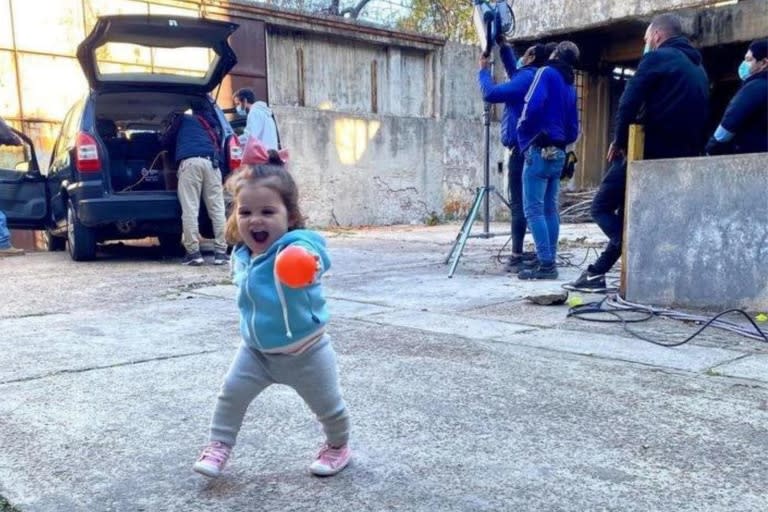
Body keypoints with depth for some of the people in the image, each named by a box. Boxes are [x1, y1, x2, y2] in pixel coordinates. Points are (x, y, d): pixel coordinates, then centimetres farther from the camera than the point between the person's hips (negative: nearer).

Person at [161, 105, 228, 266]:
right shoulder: (210, 123, 37)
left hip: (189, 161, -3)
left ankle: (193, 253, -10)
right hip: (211, 162, 3)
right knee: (217, 209, 0)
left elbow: (165, 141, 33)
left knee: (190, 210, -5)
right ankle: (221, 251, -5)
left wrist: (176, 144, 51)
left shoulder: (182, 119, 28)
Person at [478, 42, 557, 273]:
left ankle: (517, 256, -8)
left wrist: (484, 70, -3)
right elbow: (512, 71, 37)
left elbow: (491, 94, -18)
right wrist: (503, 46, 30)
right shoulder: (530, 77, 17)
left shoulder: (528, 77, -11)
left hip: (522, 149, -9)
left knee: (519, 203, -9)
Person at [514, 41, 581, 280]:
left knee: (533, 209, -9)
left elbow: (533, 105, -18)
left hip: (540, 150, -8)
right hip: (558, 153, 8)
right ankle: (550, 262, 11)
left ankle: (545, 265, -13)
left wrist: (523, 136, -7)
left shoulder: (547, 73, -3)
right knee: (549, 209, 10)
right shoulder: (570, 86, 19)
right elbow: (573, 130, 18)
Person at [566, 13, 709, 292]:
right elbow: (701, 118, 20)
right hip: (681, 158, 8)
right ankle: (596, 273, 15)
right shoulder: (699, 69, 21)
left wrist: (620, 141, -1)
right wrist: (689, 151, 17)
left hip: (647, 152, -8)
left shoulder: (656, 58, -4)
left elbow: (629, 105, -13)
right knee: (627, 214, 16)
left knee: (602, 207, 3)